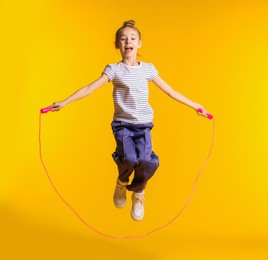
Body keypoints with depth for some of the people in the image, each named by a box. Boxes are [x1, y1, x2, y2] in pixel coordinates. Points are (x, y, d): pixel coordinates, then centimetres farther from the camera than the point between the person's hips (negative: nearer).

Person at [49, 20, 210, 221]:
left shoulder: (148, 69, 6)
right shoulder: (114, 70, 0)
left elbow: (170, 91, 11)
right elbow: (90, 88, -7)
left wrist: (195, 106, 13)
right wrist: (65, 102, -16)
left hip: (143, 124, 2)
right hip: (122, 124, -1)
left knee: (146, 161, -20)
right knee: (129, 158, -25)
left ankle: (138, 193, 13)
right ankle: (121, 183, 13)